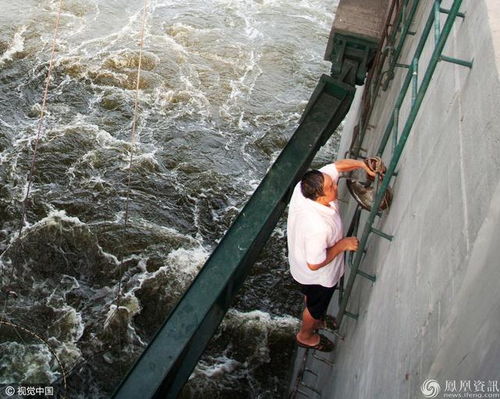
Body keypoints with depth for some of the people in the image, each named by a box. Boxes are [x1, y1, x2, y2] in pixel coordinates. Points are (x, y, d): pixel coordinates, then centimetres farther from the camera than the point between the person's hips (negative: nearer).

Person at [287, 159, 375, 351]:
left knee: (310, 296, 36)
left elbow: (337, 165, -12)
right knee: (316, 305, 25)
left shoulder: (304, 187, -26)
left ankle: (314, 319, 66)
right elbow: (315, 264, -32)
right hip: (318, 275, -7)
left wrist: (363, 165, -26)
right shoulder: (318, 227, -46)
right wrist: (342, 245, -24)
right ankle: (306, 335, 55)